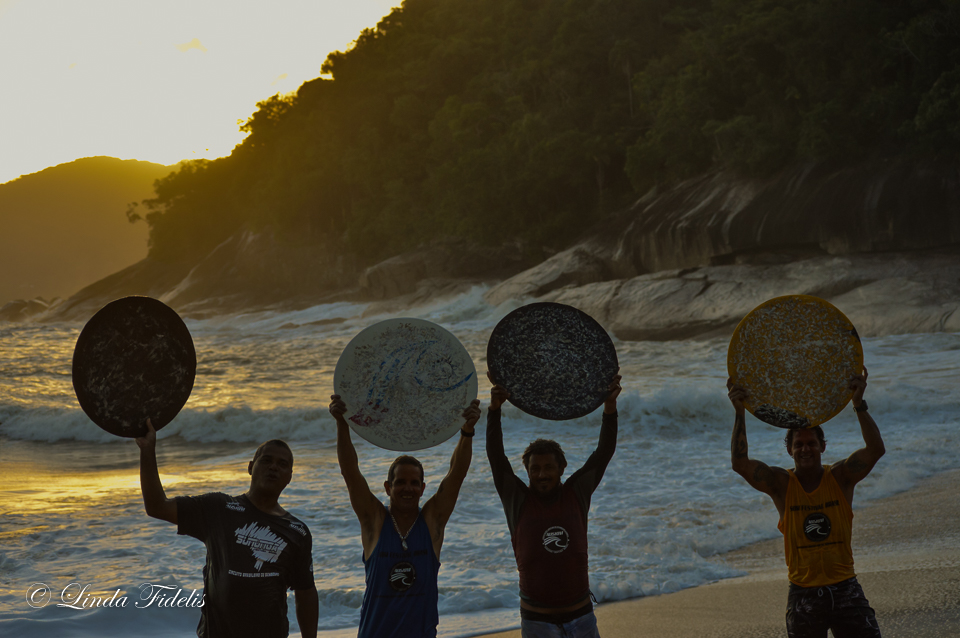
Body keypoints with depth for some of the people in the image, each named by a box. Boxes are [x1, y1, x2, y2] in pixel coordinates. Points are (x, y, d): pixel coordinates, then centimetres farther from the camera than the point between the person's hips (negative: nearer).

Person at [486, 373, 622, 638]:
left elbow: (605, 452, -6)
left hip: (581, 616, 2)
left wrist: (610, 405, -20)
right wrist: (495, 407, -27)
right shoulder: (518, 500, -3)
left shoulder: (577, 493, 1)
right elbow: (495, 455, -14)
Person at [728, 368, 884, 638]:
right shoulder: (781, 484, -3)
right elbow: (740, 463, -17)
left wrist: (859, 404, -27)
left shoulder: (840, 477, -2)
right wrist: (739, 413, -25)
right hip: (803, 593, 0)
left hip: (845, 588, 1)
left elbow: (876, 449, -16)